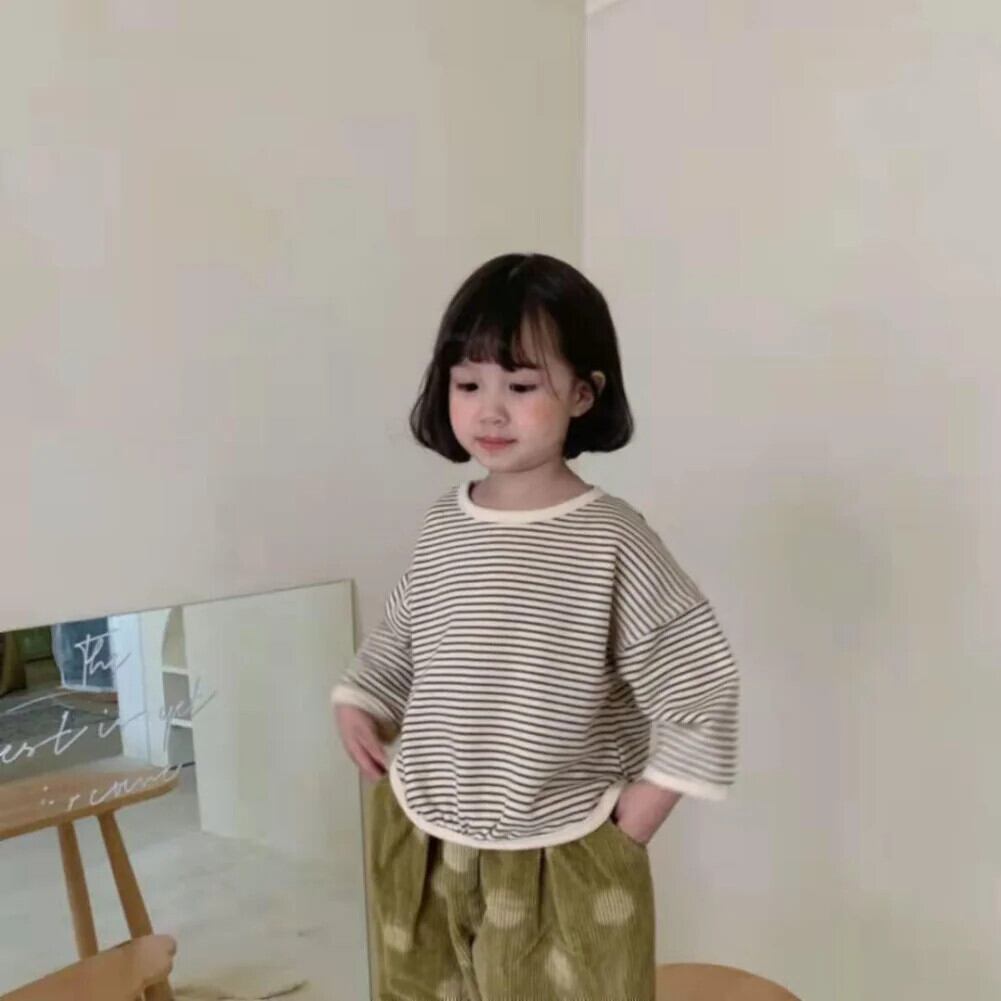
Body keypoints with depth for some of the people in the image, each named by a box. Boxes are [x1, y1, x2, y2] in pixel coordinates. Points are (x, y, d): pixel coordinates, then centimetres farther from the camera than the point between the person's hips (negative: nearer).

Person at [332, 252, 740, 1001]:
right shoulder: (441, 525, -2)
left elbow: (702, 686, -14)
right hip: (424, 846, 5)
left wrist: (630, 826, -11)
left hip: (560, 863, -5)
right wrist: (357, 702, -1)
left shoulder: (611, 538, -18)